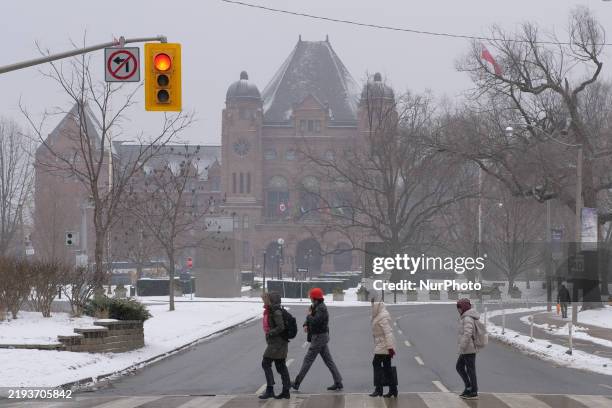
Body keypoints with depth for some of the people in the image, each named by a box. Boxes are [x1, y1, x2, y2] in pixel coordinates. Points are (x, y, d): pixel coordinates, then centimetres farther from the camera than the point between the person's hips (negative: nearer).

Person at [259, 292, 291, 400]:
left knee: (266, 363, -9)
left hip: (277, 342, -10)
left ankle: (269, 390, -9)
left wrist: (270, 334, -19)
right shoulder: (269, 311, 13)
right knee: (281, 366, 10)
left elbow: (281, 327, -24)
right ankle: (286, 391, 13)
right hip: (274, 342, 10)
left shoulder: (276, 312, -17)